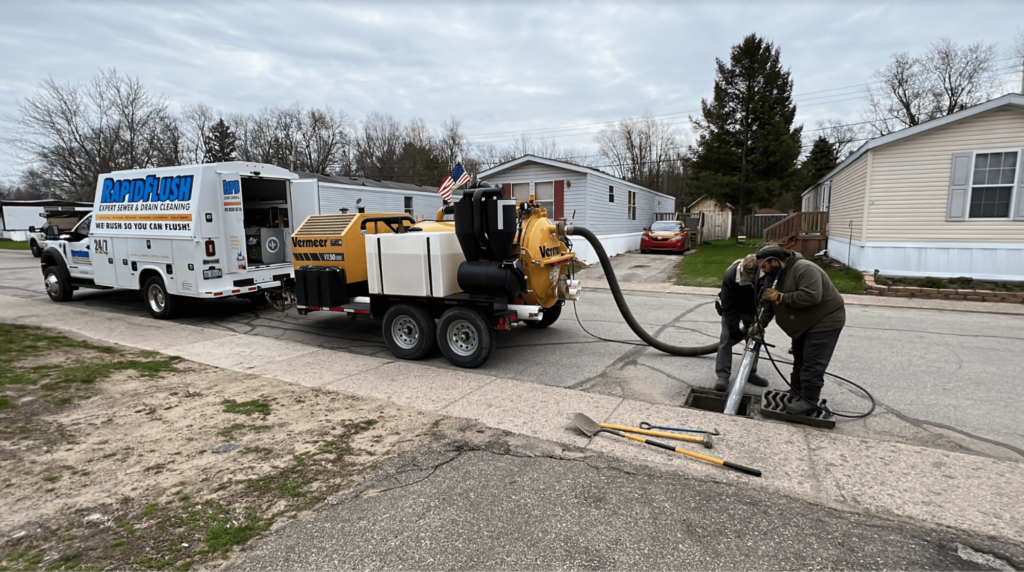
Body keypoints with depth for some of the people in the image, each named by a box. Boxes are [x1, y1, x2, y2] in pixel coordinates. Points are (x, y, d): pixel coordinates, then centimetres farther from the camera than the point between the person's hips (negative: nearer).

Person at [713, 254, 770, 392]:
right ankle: (723, 376, -6)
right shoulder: (730, 275, -35)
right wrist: (735, 330, -28)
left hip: (752, 310, 3)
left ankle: (750, 373, 22)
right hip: (732, 309, -3)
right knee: (726, 339, -9)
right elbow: (728, 307, -29)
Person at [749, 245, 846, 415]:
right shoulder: (774, 276, 4)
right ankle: (795, 395, 26)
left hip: (825, 322, -9)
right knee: (799, 361, 15)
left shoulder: (804, 269, -26)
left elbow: (811, 296, -39)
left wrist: (781, 297, -31)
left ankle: (809, 401, 0)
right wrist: (760, 324, -1)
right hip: (805, 324, 10)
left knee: (813, 364, -8)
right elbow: (771, 305, 10)